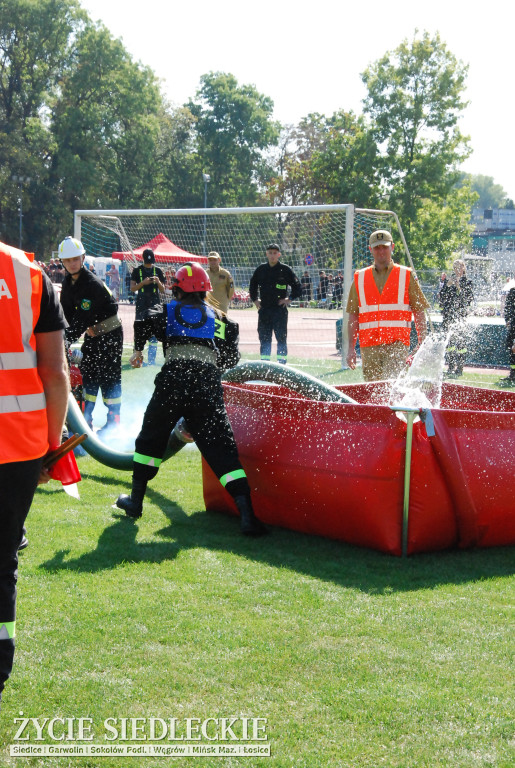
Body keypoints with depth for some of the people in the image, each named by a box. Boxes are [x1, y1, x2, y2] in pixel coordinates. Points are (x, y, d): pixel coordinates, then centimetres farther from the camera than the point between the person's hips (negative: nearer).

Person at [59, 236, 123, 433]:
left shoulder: (93, 284, -25)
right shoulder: (69, 282, 2)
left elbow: (82, 319, -30)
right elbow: (66, 313, 2)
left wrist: (64, 342, -33)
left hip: (110, 333, -8)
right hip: (92, 334, 8)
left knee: (109, 376, -5)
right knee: (88, 374, 10)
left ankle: (113, 422, 4)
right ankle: (86, 419, 18)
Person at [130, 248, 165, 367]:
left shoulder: (158, 271, 10)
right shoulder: (137, 271, 7)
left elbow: (163, 290, 10)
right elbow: (132, 288, 3)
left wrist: (158, 282, -10)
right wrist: (143, 283, -13)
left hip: (155, 303, 0)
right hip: (141, 303, 0)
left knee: (154, 329, -8)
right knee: (139, 327, -2)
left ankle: (151, 360, -7)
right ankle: (137, 353, 11)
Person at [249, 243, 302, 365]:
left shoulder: (285, 269, -1)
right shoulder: (261, 269, 9)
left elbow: (297, 287, 3)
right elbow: (253, 285, 25)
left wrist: (290, 299, -4)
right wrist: (254, 299, 15)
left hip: (280, 309, -4)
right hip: (264, 309, 4)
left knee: (281, 337, -3)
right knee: (264, 338, 7)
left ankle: (281, 362, 1)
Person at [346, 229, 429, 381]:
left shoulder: (406, 276, 7)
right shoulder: (359, 278, 12)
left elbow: (419, 313, 6)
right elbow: (353, 316, 13)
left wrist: (422, 346, -1)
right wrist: (351, 348, 7)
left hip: (397, 345, -3)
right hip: (369, 347, 3)